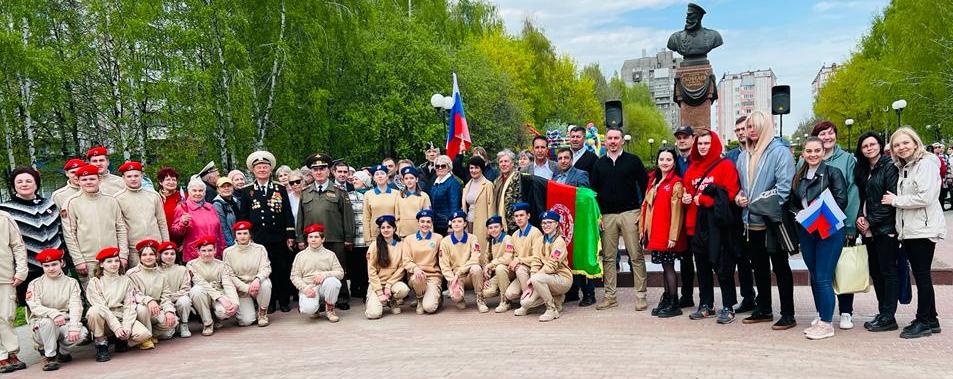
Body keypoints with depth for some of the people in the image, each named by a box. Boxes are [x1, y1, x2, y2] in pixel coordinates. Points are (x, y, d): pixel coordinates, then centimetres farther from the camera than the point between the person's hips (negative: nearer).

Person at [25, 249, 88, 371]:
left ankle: (62, 351, 4)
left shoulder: (71, 282, 7)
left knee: (82, 333, -29)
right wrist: (53, 313, -33)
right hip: (41, 326, -1)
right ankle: (49, 356, -15)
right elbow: (34, 307, -11)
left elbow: (75, 306, -7)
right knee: (47, 321, -36)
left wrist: (74, 327, -25)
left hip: (65, 324, 1)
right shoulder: (35, 284, 5)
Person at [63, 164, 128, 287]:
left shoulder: (111, 201, 9)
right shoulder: (72, 203, 2)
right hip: (87, 262, -2)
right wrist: (78, 260, -7)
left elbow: (121, 229, 10)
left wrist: (123, 255, 2)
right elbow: (69, 234, -1)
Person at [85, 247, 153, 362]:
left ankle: (122, 341, 8)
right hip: (105, 320, -2)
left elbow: (130, 305, 1)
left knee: (144, 334, -26)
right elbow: (101, 307, -10)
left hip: (122, 317, 2)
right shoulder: (94, 282, 1)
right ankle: (101, 344, -14)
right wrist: (116, 327, -21)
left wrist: (126, 326, -16)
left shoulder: (126, 281, 10)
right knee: (94, 310, -36)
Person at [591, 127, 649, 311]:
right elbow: (593, 191, 13)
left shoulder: (633, 160, 5)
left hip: (630, 213, -2)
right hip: (607, 216, 3)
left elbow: (645, 184, 5)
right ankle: (610, 296, 10)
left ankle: (641, 295, 2)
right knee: (608, 257, 4)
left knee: (636, 256, -3)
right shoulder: (599, 164, 12)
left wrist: (643, 210, -2)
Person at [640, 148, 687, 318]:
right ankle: (666, 299, 22)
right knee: (665, 266, 13)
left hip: (668, 234, -7)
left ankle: (674, 304, 6)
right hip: (655, 233, 7)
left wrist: (673, 236, -18)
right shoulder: (653, 181, 15)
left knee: (668, 266, -2)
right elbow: (646, 205, 17)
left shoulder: (676, 183, -9)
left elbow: (677, 210, -14)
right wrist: (643, 229, 14)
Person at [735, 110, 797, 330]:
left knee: (780, 267, 1)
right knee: (759, 267, 14)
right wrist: (738, 197, 4)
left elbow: (784, 185, -17)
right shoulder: (744, 156, 14)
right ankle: (763, 310, 25)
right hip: (752, 222, 7)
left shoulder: (779, 151, -8)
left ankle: (788, 315, 7)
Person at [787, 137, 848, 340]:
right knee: (814, 277, 12)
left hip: (829, 230, -6)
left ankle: (827, 323, 2)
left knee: (823, 278, -7)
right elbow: (792, 203, 17)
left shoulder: (833, 173, -5)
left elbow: (841, 201, -12)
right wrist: (800, 215, -3)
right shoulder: (799, 177, 12)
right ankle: (821, 317, 24)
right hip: (806, 232, 6)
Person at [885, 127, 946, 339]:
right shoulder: (903, 168, 15)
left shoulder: (926, 164, -11)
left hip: (924, 229, -9)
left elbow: (925, 197, -21)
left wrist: (895, 200, -11)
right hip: (908, 230, 9)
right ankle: (930, 320, 21)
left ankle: (924, 322, 6)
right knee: (920, 275, 12)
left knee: (922, 275, -2)